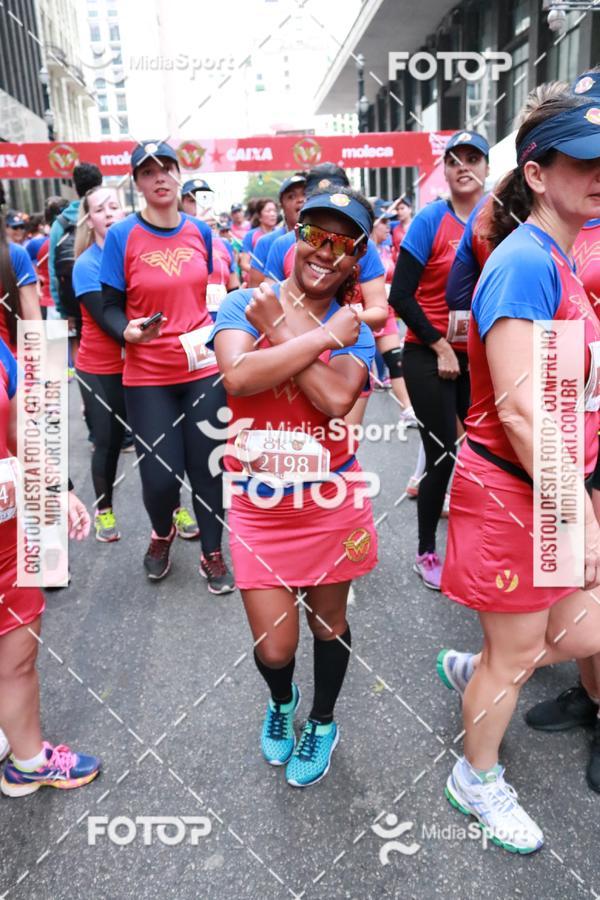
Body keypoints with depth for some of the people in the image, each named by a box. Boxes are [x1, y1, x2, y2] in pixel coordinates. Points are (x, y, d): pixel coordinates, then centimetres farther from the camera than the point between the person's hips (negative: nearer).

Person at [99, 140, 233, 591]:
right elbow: (110, 308, -4)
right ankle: (162, 533, 35)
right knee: (160, 475, -1)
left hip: (204, 369, 2)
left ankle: (213, 554, 26)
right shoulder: (121, 235, -5)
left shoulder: (201, 231, 5)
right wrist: (129, 331, -24)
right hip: (147, 376, -2)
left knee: (206, 468, 6)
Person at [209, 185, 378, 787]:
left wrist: (279, 329, -17)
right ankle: (282, 701, 45)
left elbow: (336, 399, -23)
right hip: (259, 506, 0)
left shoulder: (355, 329, -1)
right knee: (273, 648, 5)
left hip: (331, 503, 1)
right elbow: (238, 376, -25)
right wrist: (322, 336, -20)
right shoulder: (242, 304, -3)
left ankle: (323, 723, 49)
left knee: (329, 622, 19)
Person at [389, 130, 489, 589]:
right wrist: (440, 345, -14)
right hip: (429, 356, -4)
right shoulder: (431, 219, -7)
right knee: (443, 452, -1)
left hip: (479, 356, 4)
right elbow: (400, 295, -11)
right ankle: (427, 552, 18)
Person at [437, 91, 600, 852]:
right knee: (516, 655, 11)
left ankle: (471, 670, 44)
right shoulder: (524, 262, -20)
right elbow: (518, 410, -25)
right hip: (511, 495, -8)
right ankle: (475, 780, 39)